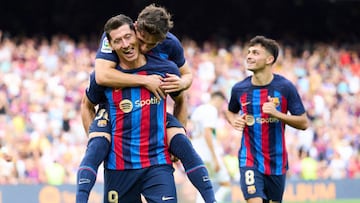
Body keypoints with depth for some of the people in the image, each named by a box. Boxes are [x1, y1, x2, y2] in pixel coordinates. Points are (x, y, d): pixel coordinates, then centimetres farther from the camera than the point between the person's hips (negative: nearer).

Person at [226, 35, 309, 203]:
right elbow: (231, 112, 18)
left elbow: (304, 123, -8)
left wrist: (277, 114, -23)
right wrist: (234, 121, -5)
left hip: (277, 161, 1)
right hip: (250, 159, -1)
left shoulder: (285, 87, -9)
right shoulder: (239, 89, -4)